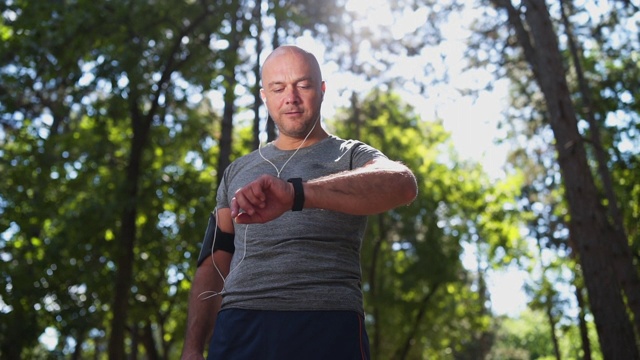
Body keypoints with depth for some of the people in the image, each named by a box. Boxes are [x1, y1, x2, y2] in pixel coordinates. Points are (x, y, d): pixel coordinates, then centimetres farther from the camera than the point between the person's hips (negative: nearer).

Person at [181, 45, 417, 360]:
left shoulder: (351, 157, 8)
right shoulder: (238, 171, 20)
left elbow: (402, 184, -16)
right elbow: (214, 265, 16)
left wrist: (295, 192, -30)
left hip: (328, 327, -3)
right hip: (238, 327, 3)